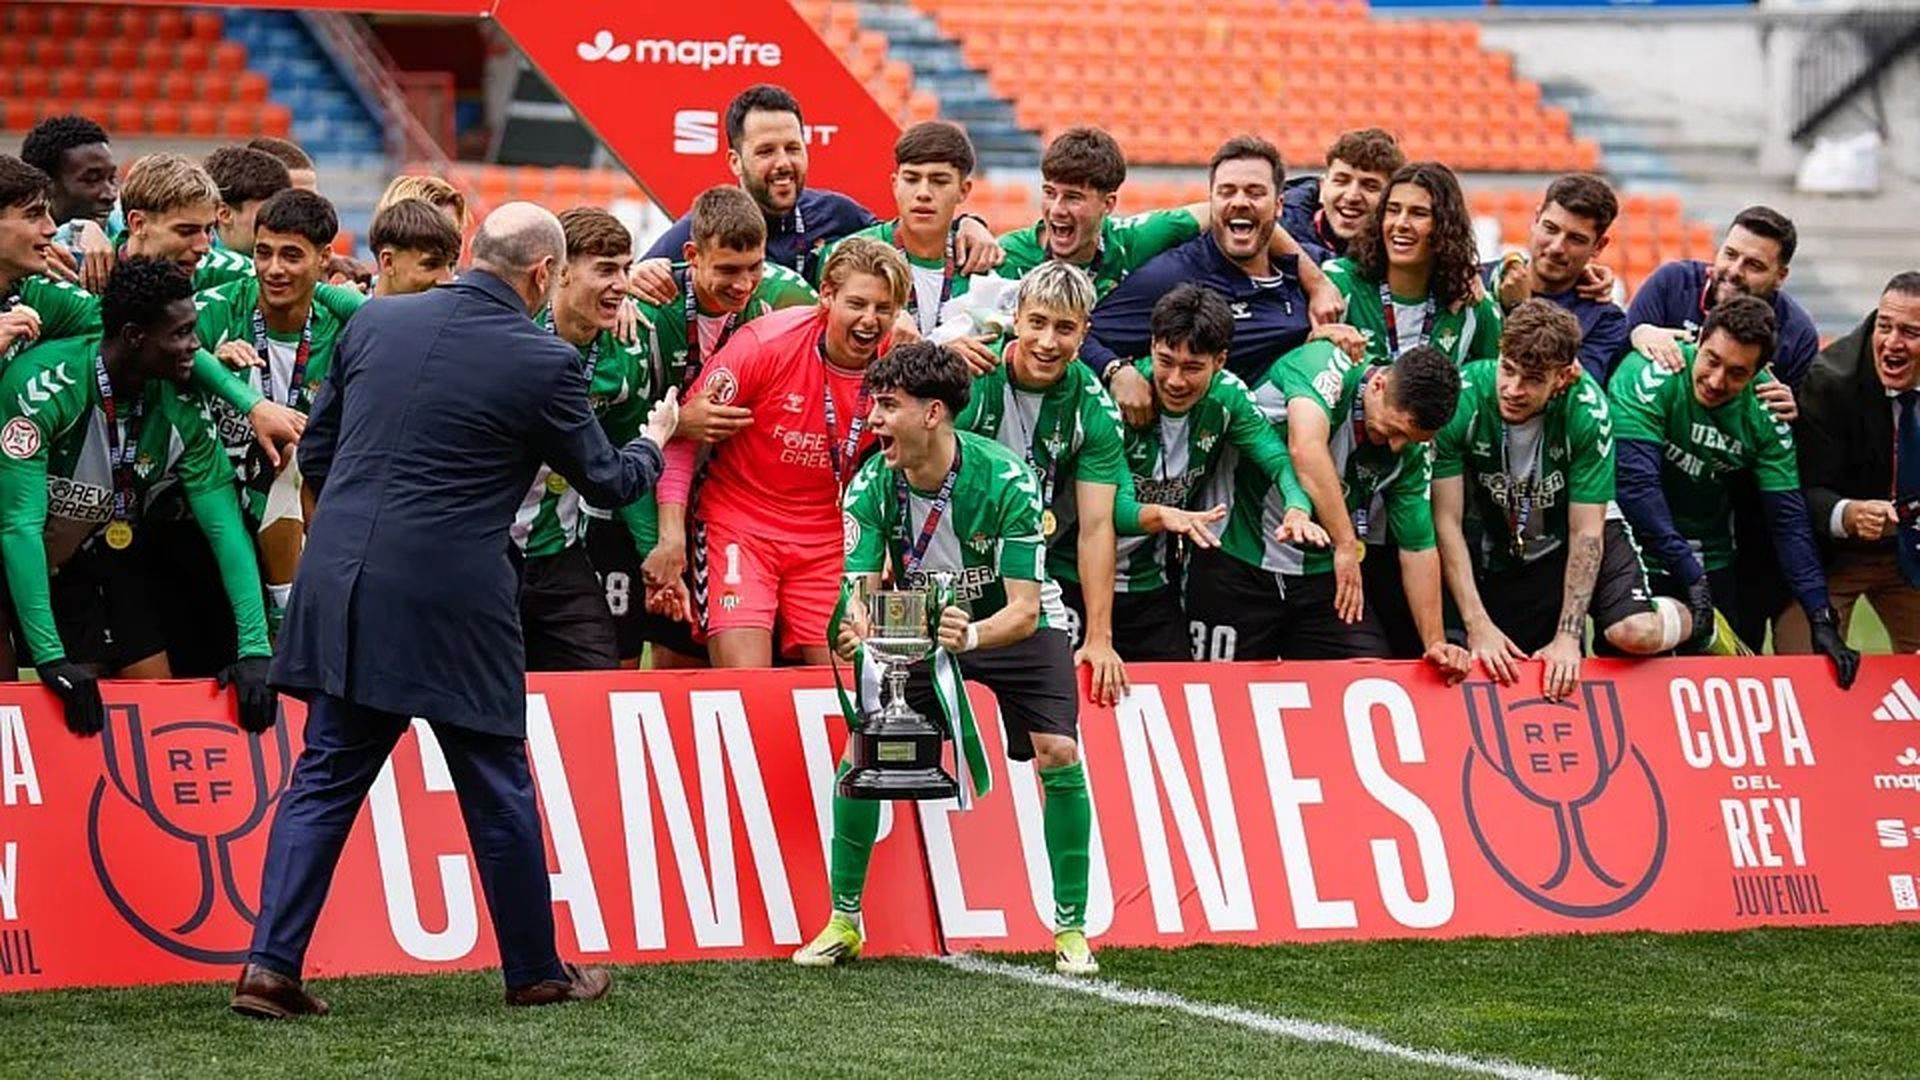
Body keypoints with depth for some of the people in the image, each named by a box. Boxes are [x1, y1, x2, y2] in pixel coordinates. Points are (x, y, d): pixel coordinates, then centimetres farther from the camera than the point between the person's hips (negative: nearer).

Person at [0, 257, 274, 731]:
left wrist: (253, 647, -23)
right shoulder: (42, 386, -32)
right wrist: (51, 658, -38)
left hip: (117, 557, 5)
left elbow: (224, 524, -13)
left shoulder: (179, 406, -16)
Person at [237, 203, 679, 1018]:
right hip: (453, 605, -4)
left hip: (343, 585, 4)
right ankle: (536, 973, 21)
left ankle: (271, 964, 0)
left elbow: (314, 454, 12)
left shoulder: (374, 323, 6)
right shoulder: (543, 362, -6)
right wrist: (653, 441, 29)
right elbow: (606, 482, 7)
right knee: (497, 791, 10)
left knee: (325, 781, 9)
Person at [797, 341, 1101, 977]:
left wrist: (972, 634, -53)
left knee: (1058, 754, -20)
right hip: (919, 625, 3)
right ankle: (843, 922, 2)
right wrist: (856, 628, -47)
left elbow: (1023, 608, -32)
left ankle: (1071, 930, -7)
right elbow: (862, 588, -23)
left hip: (1013, 626, -3)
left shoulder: (1006, 479, -30)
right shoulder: (871, 485, -20)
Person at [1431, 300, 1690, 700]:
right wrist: (1478, 626, -27)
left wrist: (1567, 637, -28)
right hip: (1497, 549, 2)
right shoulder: (1461, 400, -26)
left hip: (1572, 533, -2)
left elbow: (1586, 533, -22)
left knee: (1636, 633, -27)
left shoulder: (1587, 409, -28)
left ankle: (1692, 618, 10)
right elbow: (1447, 523, -21)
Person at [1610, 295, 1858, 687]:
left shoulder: (1765, 411, -9)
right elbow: (1636, 481, -29)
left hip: (1711, 562, 4)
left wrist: (1821, 619, -13)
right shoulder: (1650, 375, -22)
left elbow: (1788, 517, -7)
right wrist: (1690, 576, -32)